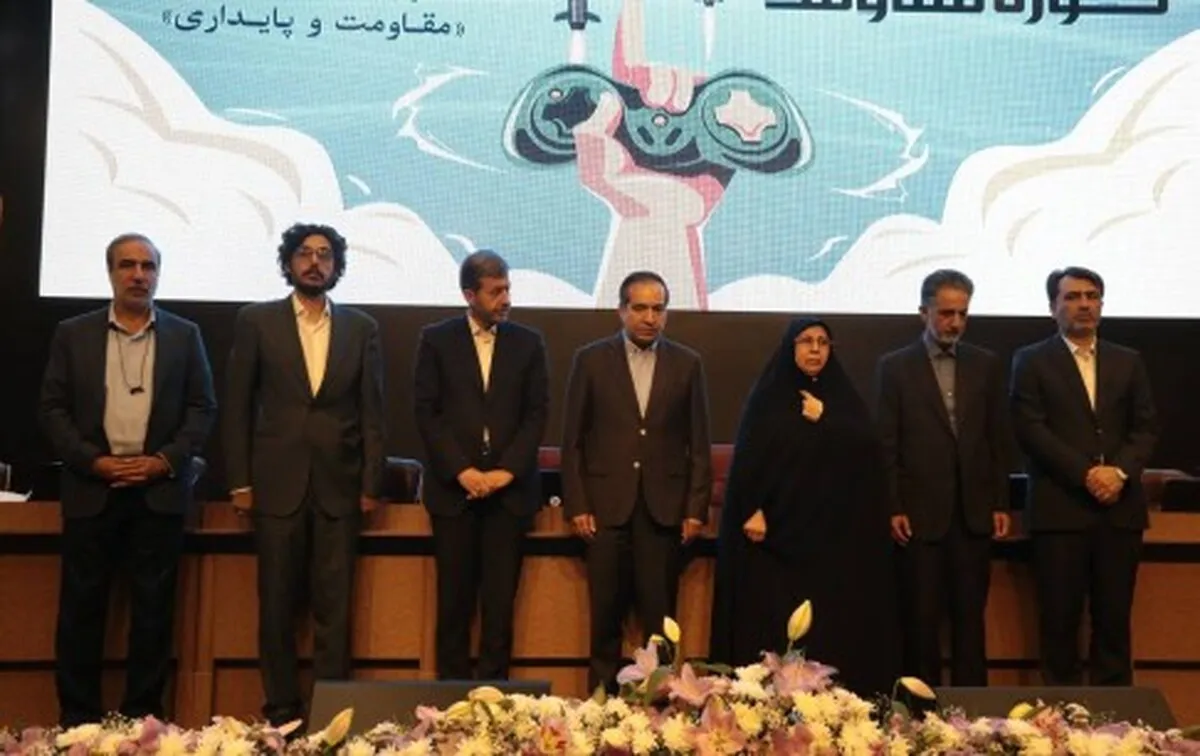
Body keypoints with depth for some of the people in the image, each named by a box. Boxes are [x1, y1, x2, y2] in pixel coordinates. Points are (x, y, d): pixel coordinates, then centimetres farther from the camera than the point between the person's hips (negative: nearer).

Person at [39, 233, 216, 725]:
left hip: (160, 490, 0)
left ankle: (143, 717, 12)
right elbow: (53, 409, 3)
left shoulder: (185, 336, 8)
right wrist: (93, 462, -10)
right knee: (81, 606, 3)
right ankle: (77, 719, 13)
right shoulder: (73, 334, 8)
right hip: (92, 487, 0)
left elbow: (203, 408, 4)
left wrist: (165, 461, -9)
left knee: (154, 608, 3)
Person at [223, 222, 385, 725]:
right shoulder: (256, 321, 5)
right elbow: (238, 407, 3)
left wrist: (371, 484, 1)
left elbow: (372, 411, 7)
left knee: (334, 606, 2)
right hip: (277, 483, -1)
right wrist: (239, 482, -2)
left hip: (339, 485, 1)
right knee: (277, 604, 5)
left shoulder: (361, 328, 8)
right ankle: (281, 711, 14)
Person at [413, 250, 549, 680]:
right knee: (454, 597, 2)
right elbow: (427, 412, 0)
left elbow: (537, 414, 4)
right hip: (453, 488, -1)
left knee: (501, 597, 0)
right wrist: (462, 471, -9)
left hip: (509, 489, 1)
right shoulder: (436, 340, 4)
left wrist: (506, 471, -7)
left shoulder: (528, 343, 8)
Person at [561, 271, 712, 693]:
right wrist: (576, 505, -3)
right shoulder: (591, 359, 3)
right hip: (607, 505, 0)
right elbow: (573, 439, 3)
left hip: (664, 507, 1)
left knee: (660, 615, 2)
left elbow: (699, 443, 6)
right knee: (606, 612, 5)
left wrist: (696, 508, 1)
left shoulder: (686, 364, 6)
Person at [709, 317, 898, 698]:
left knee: (833, 620, -2)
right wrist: (752, 509, -13)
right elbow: (747, 458, -2)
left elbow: (868, 447, -3)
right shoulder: (767, 397, 5)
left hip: (834, 531, 2)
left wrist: (824, 420, -9)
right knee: (771, 621, -4)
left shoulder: (845, 398, 12)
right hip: (777, 526, -2)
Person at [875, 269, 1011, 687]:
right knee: (921, 618, 3)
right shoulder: (895, 366, 2)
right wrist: (893, 508, -6)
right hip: (921, 512, -2)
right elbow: (886, 445, -1)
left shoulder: (986, 364, 9)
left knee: (970, 615, 6)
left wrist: (1000, 503, 5)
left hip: (974, 511, 2)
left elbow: (1000, 439, 10)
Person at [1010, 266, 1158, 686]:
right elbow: (1030, 429, -6)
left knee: (1114, 617, 5)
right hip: (1061, 507, -3)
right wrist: (1086, 473, -13)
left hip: (1120, 507, 3)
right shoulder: (1032, 361, 5)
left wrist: (1120, 471, -10)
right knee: (1059, 619, 0)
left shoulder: (1128, 361, 16)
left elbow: (1147, 426, 8)